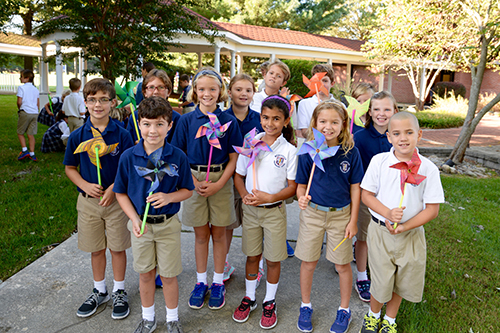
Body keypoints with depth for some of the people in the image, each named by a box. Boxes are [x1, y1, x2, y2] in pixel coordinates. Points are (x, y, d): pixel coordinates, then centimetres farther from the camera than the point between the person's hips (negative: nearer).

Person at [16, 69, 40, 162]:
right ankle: (32, 154, 6)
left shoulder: (21, 87, -6)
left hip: (25, 112, -5)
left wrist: (20, 109, 8)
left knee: (20, 132, 9)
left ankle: (24, 150, -1)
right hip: (35, 113, 5)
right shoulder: (35, 89, 12)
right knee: (31, 134, 7)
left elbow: (19, 102, -10)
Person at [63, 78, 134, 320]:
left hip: (116, 199, -2)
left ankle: (119, 291, 29)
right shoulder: (77, 136, -3)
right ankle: (99, 291, 35)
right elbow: (70, 168, 6)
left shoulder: (121, 135, -8)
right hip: (88, 201, 2)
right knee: (96, 249, 15)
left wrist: (113, 188, -20)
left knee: (117, 247, 10)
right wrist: (85, 185, -11)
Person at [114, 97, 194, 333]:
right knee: (145, 274, 17)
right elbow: (121, 192, 0)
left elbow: (187, 190, -2)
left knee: (168, 275, 11)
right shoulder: (128, 157, -9)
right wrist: (134, 219, -12)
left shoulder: (178, 157, -11)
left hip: (168, 224, -1)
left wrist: (169, 197, -22)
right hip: (141, 224, 1)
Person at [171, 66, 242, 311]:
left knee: (219, 233, 10)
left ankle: (218, 283, 26)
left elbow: (234, 158, -2)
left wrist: (218, 184, -13)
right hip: (193, 179, 1)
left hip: (221, 180, 0)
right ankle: (201, 282, 28)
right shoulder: (186, 120, 0)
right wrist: (195, 182, -10)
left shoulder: (228, 120, -2)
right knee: (200, 234, 11)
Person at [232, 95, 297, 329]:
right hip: (250, 209, 2)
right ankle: (249, 298, 36)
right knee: (252, 255, 16)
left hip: (274, 210, -2)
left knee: (273, 258, 10)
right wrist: (244, 195, -13)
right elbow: (238, 176, 5)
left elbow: (293, 186, -8)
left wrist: (270, 197, -22)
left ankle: (269, 303, 31)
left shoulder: (289, 151, -8)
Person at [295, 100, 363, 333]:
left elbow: (355, 187, -1)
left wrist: (353, 220, -1)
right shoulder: (308, 151, -9)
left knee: (343, 264, 12)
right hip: (312, 212, 0)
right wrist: (301, 198, -23)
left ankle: (344, 310, 34)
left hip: (341, 214, 0)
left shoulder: (350, 152, -9)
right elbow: (301, 184, 0)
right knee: (308, 262, 11)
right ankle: (305, 306, 34)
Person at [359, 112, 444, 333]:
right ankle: (373, 315, 41)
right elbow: (366, 194, -3)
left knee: (404, 281, 17)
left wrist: (404, 227, -18)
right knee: (381, 281, 10)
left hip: (412, 234, 1)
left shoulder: (428, 168, -9)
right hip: (380, 231, -1)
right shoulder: (379, 161, -8)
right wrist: (388, 213, -20)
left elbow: (432, 209, -7)